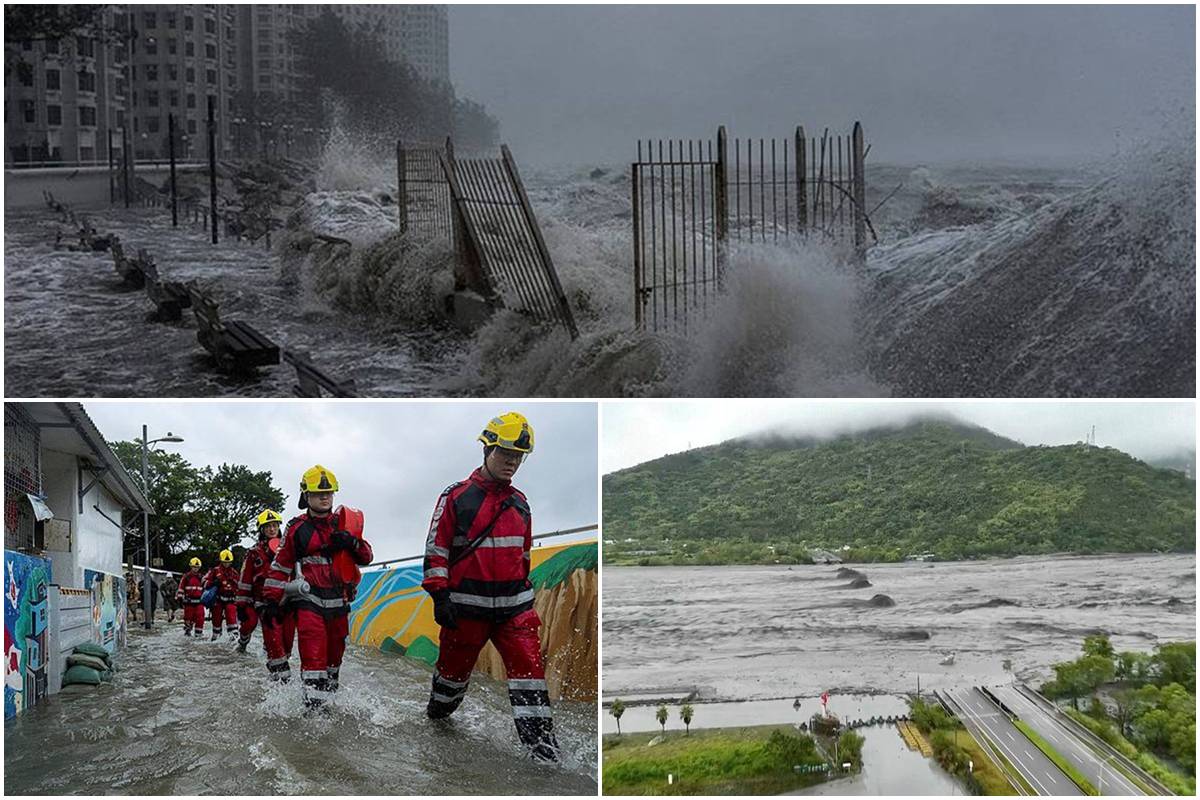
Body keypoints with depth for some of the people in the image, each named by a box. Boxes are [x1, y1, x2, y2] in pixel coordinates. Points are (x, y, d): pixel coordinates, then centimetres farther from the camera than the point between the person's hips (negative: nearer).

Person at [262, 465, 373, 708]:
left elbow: (366, 557, 10)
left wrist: (352, 543, -11)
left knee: (335, 652, 14)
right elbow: (280, 564, 9)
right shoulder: (297, 528, 5)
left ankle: (331, 695, 29)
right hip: (308, 599, -4)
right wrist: (271, 598, 5)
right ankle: (314, 706, -18)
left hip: (338, 601, 4)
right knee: (314, 654, -16)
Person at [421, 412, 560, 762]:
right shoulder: (456, 497, -3)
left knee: (529, 670, -10)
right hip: (466, 605, -3)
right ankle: (435, 719, 41)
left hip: (514, 606, 3)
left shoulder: (519, 503, 12)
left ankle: (543, 749, -12)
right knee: (454, 669, 12)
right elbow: (436, 549, -4)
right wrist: (439, 595, -12)